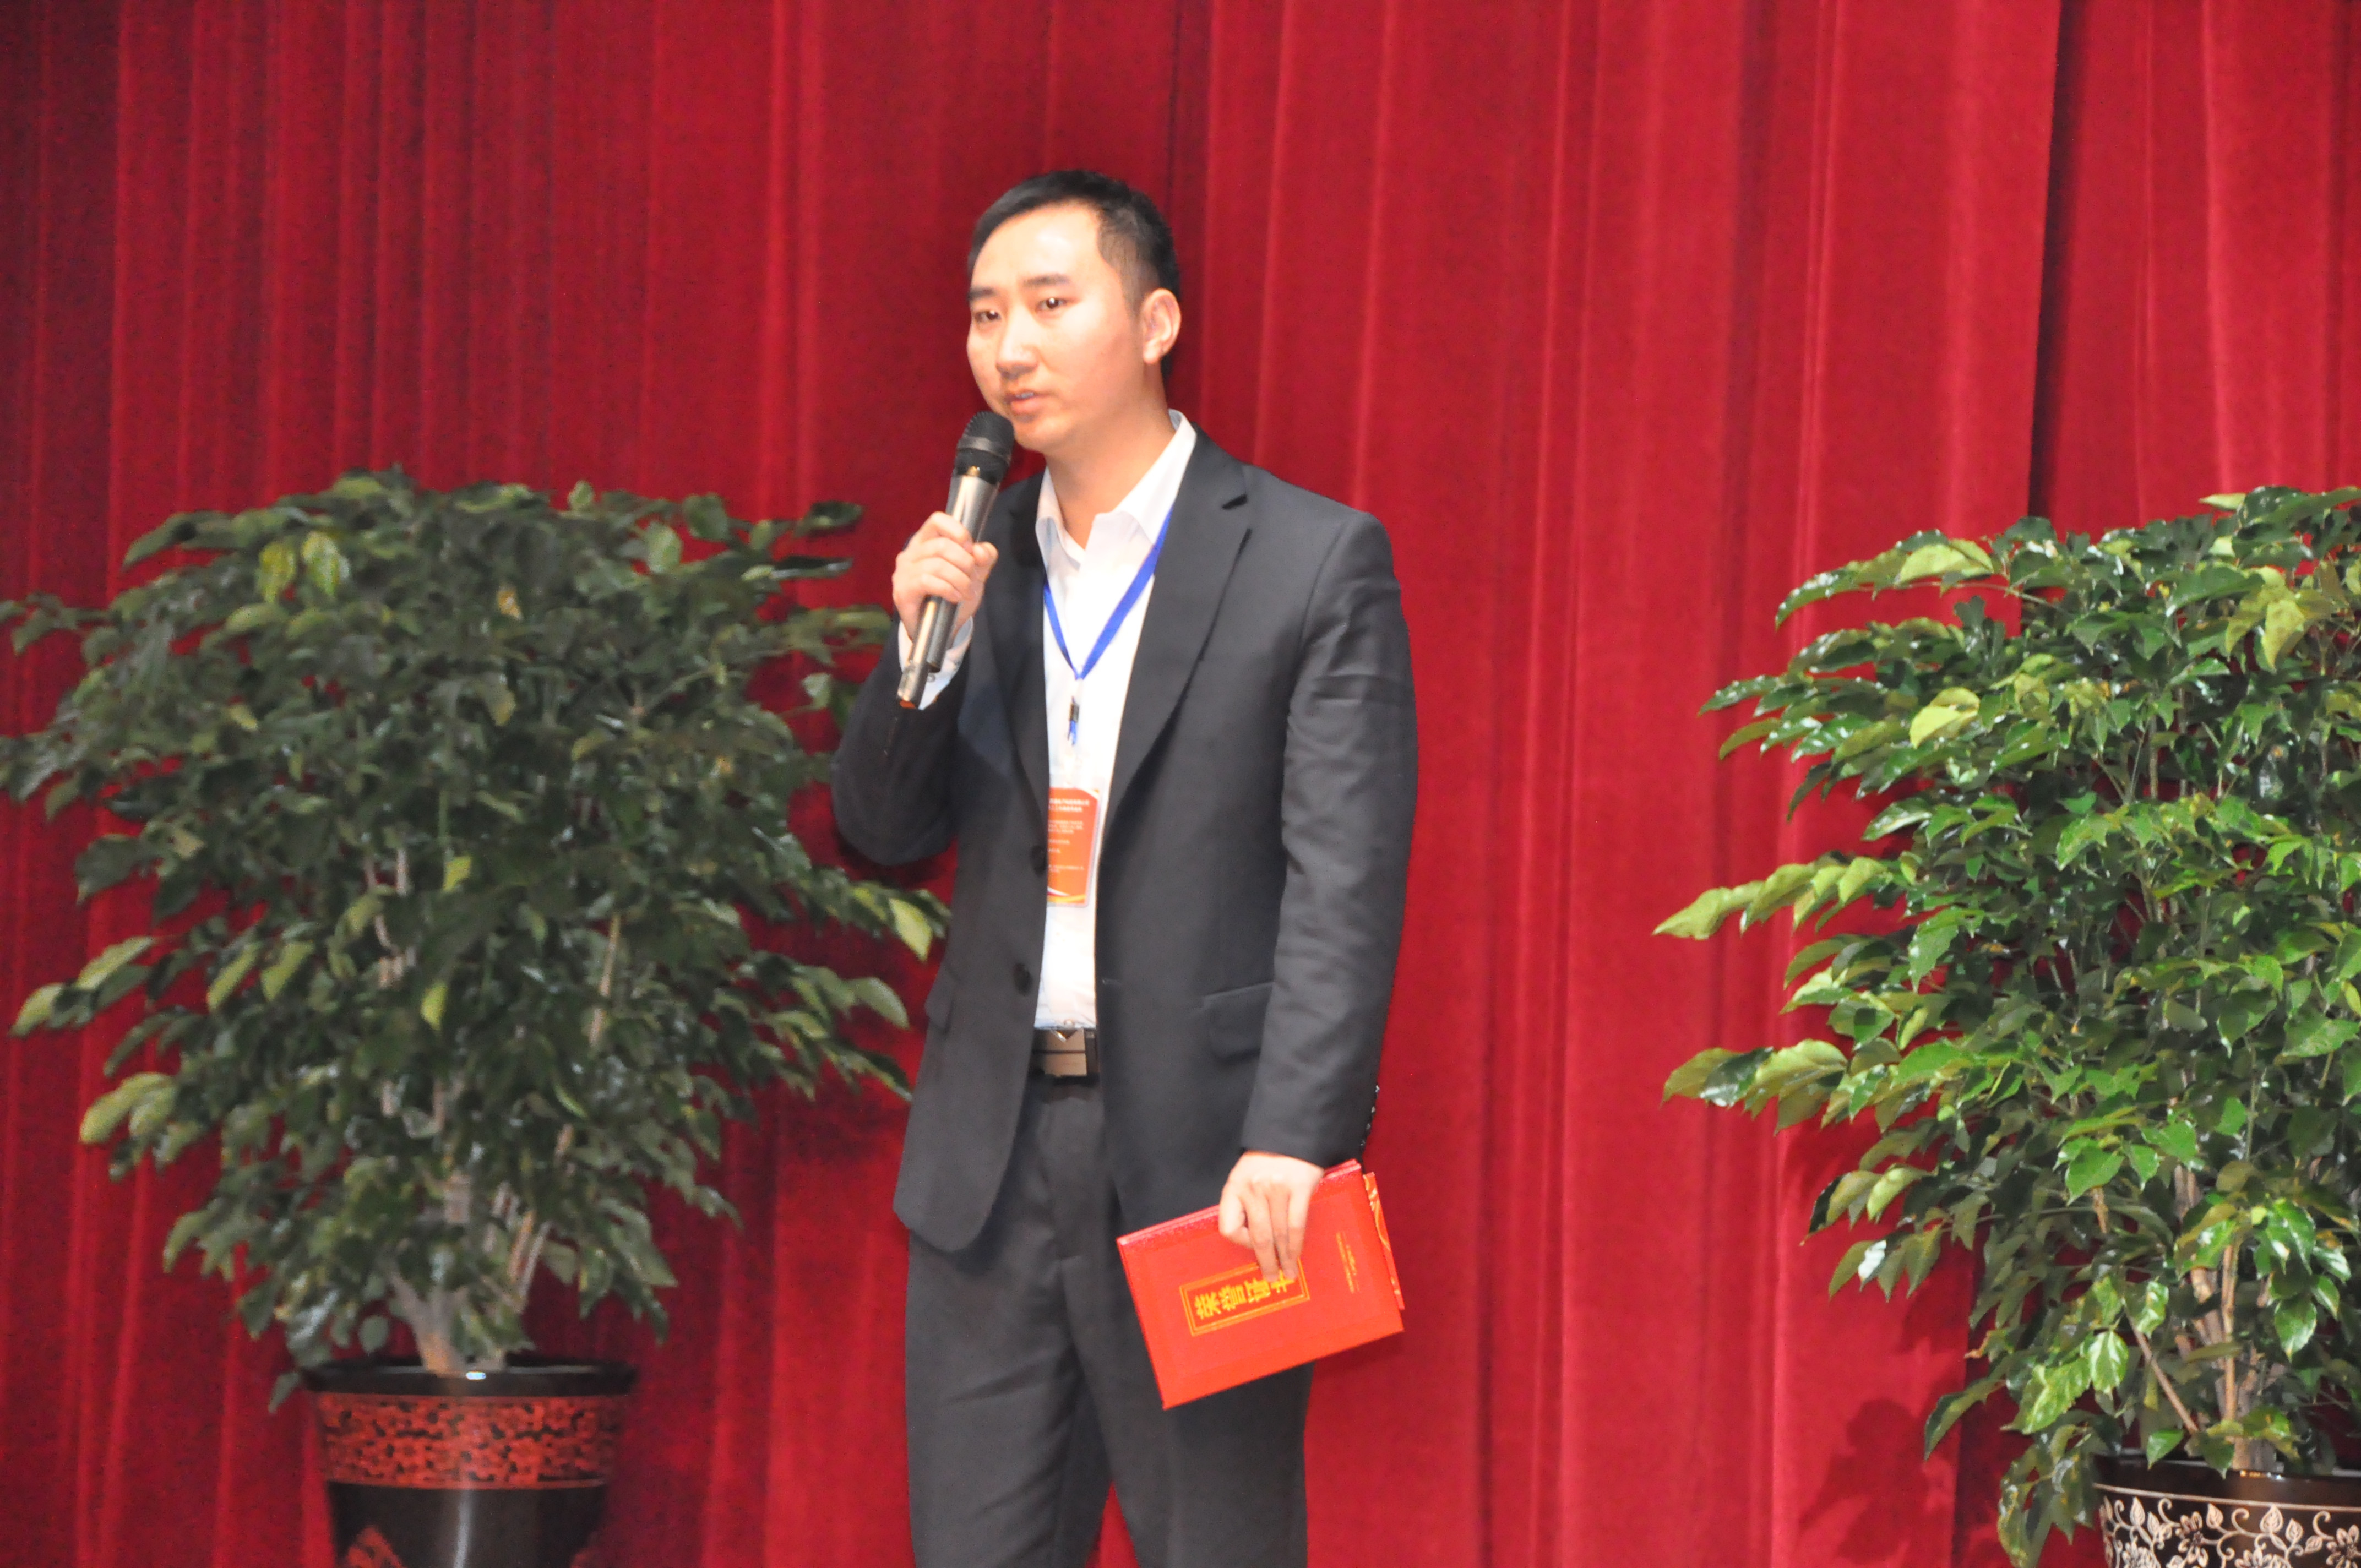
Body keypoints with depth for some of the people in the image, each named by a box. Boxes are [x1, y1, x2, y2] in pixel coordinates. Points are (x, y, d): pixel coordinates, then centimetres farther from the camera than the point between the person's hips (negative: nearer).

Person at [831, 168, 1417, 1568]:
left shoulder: (1315, 562, -4)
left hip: (1201, 1169, -5)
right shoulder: (975, 564, 12)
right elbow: (886, 833, 12)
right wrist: (923, 652, -6)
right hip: (992, 1157, 5)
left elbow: (1346, 883, -11)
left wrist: (1293, 1140, -21)